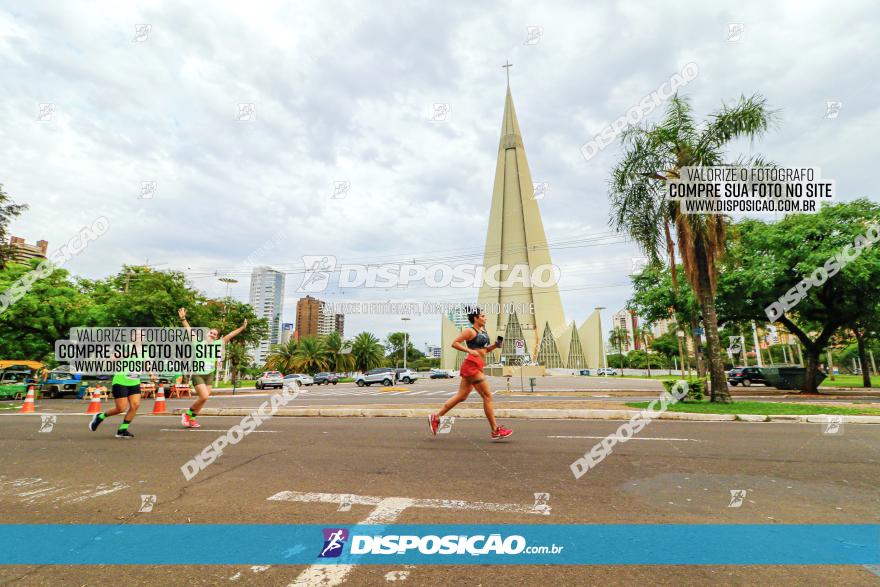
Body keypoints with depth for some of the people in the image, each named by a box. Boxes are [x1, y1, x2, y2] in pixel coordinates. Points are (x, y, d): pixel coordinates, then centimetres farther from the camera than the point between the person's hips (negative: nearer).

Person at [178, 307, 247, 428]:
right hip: (197, 374, -4)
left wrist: (242, 327, 3)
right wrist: (183, 318, -14)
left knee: (203, 398, 7)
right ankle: (187, 413, 6)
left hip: (208, 375, 4)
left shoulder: (217, 344, 6)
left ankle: (191, 419, 24)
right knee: (204, 397, -16)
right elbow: (189, 329, -5)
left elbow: (229, 336, 5)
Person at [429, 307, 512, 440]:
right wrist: (470, 351, -21)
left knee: (461, 396, 11)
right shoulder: (470, 331, -8)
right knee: (487, 396, -5)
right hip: (472, 365, -9)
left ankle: (436, 418, 19)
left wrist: (495, 345, 8)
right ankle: (495, 431, 3)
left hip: (477, 367, 9)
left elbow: (484, 350, 25)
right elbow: (454, 343, -12)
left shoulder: (483, 332, 18)